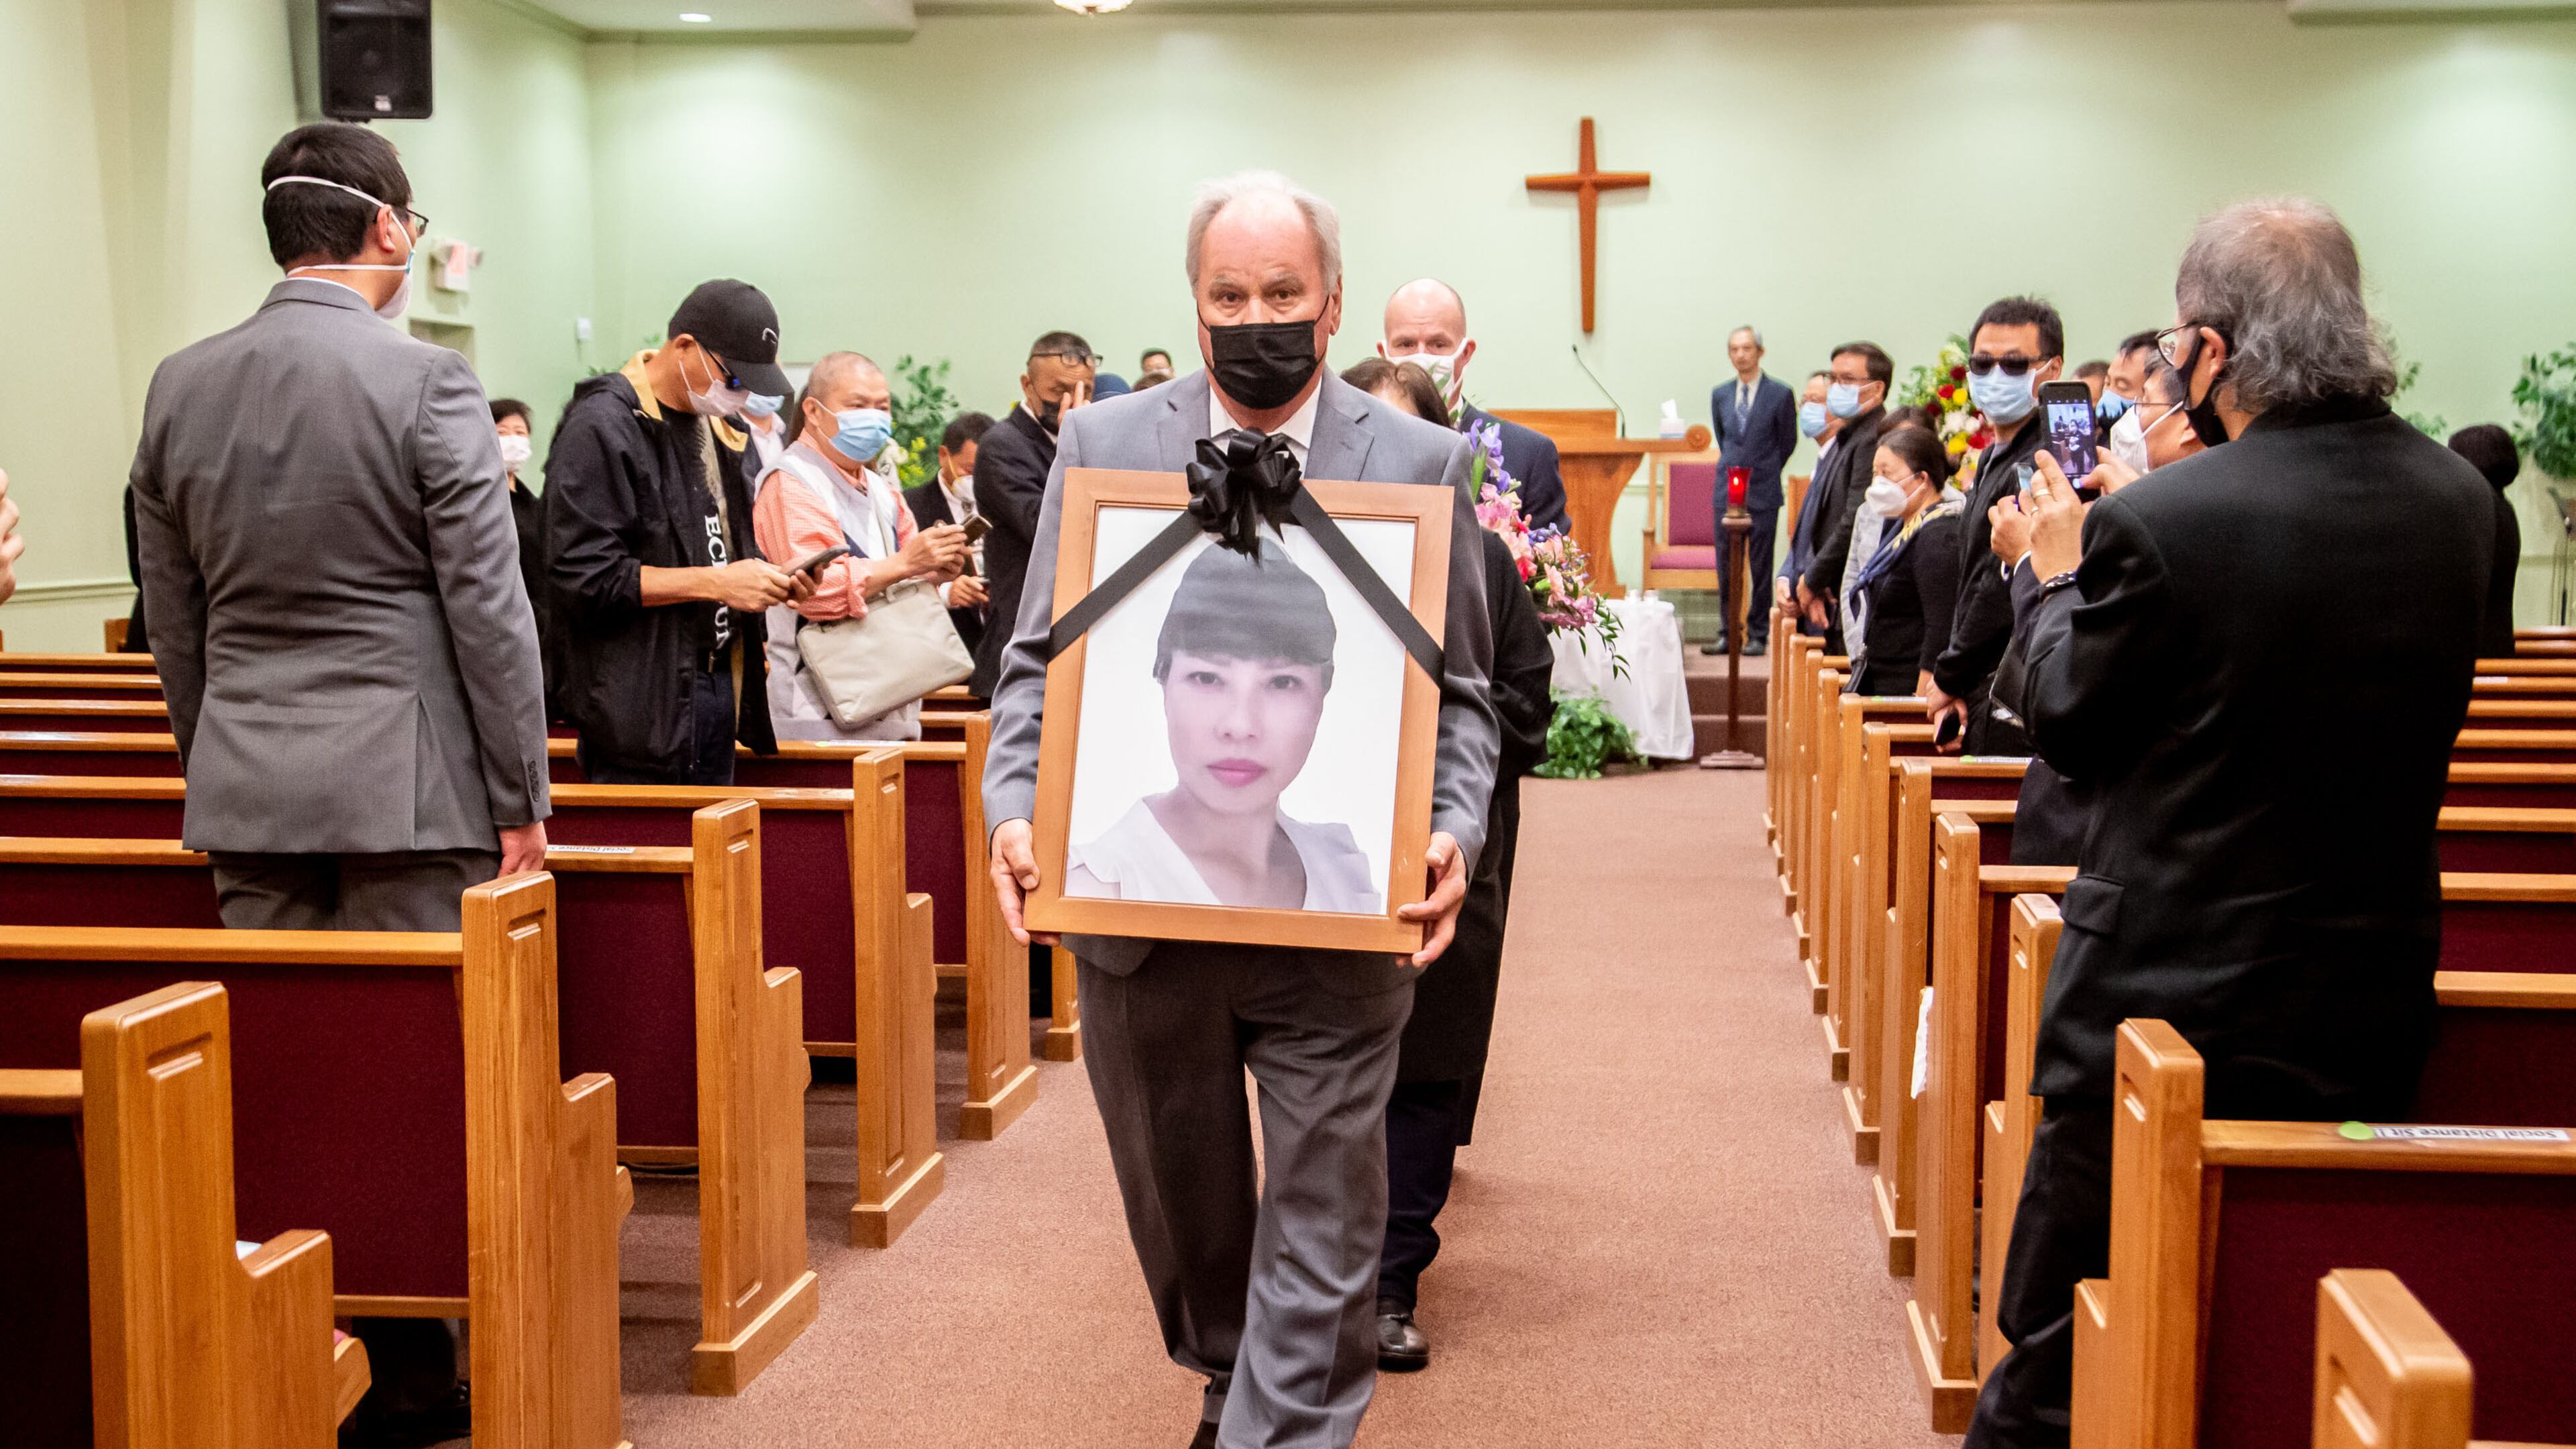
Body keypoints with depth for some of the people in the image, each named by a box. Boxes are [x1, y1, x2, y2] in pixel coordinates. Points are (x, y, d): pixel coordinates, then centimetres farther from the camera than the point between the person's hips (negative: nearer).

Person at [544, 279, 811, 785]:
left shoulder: (715, 428, 15)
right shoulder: (601, 427, -12)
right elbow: (585, 576, -18)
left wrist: (770, 576, 4)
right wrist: (715, 583, -21)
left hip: (720, 683, 8)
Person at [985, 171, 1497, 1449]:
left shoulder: (1420, 463, 0)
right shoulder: (1102, 444, 3)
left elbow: (1459, 691, 1)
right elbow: (1039, 661, 4)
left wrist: (1453, 832, -16)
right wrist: (1015, 807, -13)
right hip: (1139, 912, 3)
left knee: (1322, 1229, 0)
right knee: (1181, 1210, 20)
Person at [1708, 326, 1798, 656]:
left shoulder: (1780, 394, -4)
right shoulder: (1720, 395, 9)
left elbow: (1788, 442, 6)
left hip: (1763, 492, -4)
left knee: (1761, 567, 1)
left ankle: (1757, 635, 7)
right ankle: (1727, 633, 12)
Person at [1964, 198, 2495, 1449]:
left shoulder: (2159, 521, -21)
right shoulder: (2458, 500, -2)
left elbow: (2068, 726, -8)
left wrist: (2061, 577, 11)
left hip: (2168, 994, -6)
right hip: (2374, 998, 6)